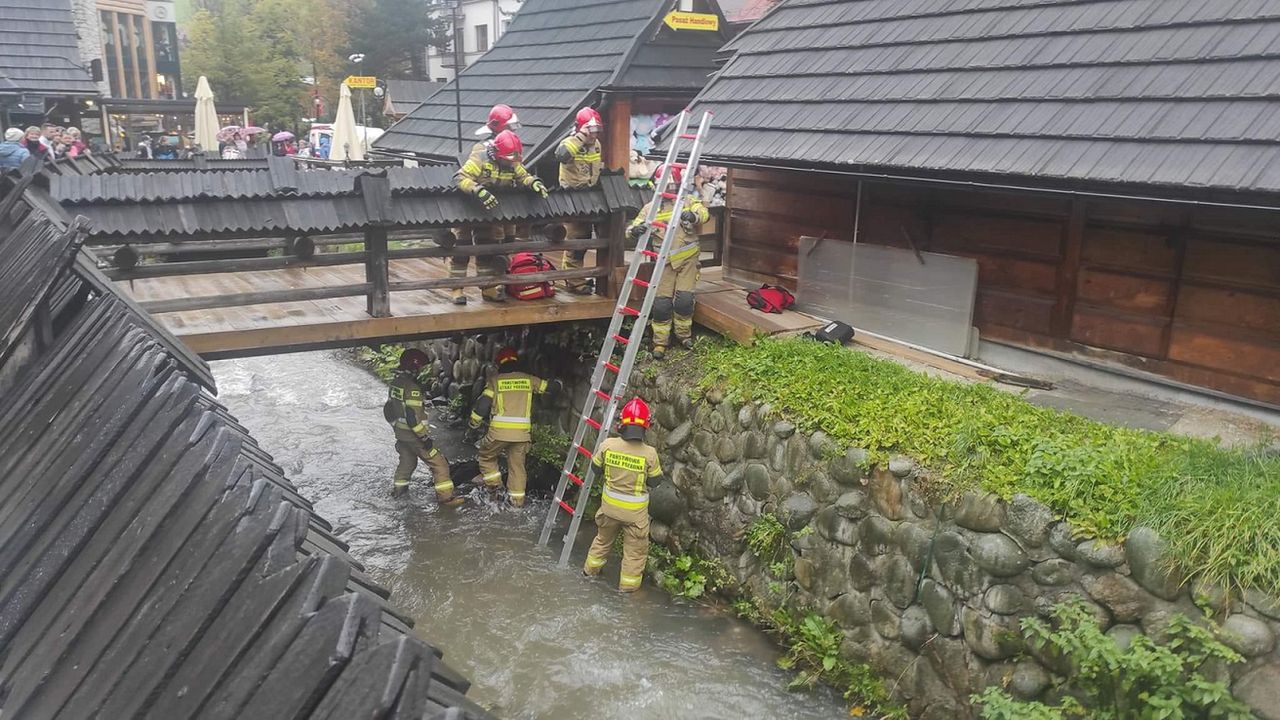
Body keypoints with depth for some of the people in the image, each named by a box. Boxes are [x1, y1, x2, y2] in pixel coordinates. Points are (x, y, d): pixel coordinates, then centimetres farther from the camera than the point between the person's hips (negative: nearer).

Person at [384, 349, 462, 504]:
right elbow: (413, 416, -26)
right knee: (439, 464, -4)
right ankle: (445, 497, -5)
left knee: (407, 461, 29)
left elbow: (388, 410, 15)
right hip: (414, 435, -9)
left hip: (400, 433, 9)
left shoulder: (395, 382, 6)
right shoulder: (412, 387, -23)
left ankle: (398, 488, 41)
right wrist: (425, 437, -21)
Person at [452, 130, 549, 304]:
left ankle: (488, 288, 18)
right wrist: (479, 191, -52)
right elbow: (460, 178, -36)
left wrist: (534, 182, -22)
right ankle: (457, 290, -3)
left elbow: (523, 177, 2)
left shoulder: (513, 162, -7)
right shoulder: (480, 158, -27)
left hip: (489, 210, 6)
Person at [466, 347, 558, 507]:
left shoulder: (495, 381, 3)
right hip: (522, 432, 2)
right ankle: (517, 499, 17)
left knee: (486, 457, 22)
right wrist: (558, 383, 42)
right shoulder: (529, 379, 9)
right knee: (517, 465, 16)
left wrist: (473, 428, 5)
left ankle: (493, 484, 10)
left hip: (499, 431, -2)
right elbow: (553, 387, 18)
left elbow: (482, 405, -3)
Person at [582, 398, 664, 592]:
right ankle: (628, 584, 29)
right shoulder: (650, 453, -23)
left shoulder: (608, 445, -17)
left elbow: (596, 467, -1)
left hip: (610, 505, 3)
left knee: (603, 538, 29)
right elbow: (655, 482, -9)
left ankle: (591, 569, 46)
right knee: (635, 549, 18)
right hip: (635, 511, -3)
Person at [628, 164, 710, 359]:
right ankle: (660, 342, 10)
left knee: (684, 299, -6)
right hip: (664, 261, 1)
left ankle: (684, 334, 19)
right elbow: (633, 227, -4)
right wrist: (636, 229, -29)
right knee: (661, 302, -2)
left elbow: (704, 213, -17)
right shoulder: (651, 207, 3)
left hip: (687, 259, -1)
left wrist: (694, 215, -41)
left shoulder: (688, 201, 1)